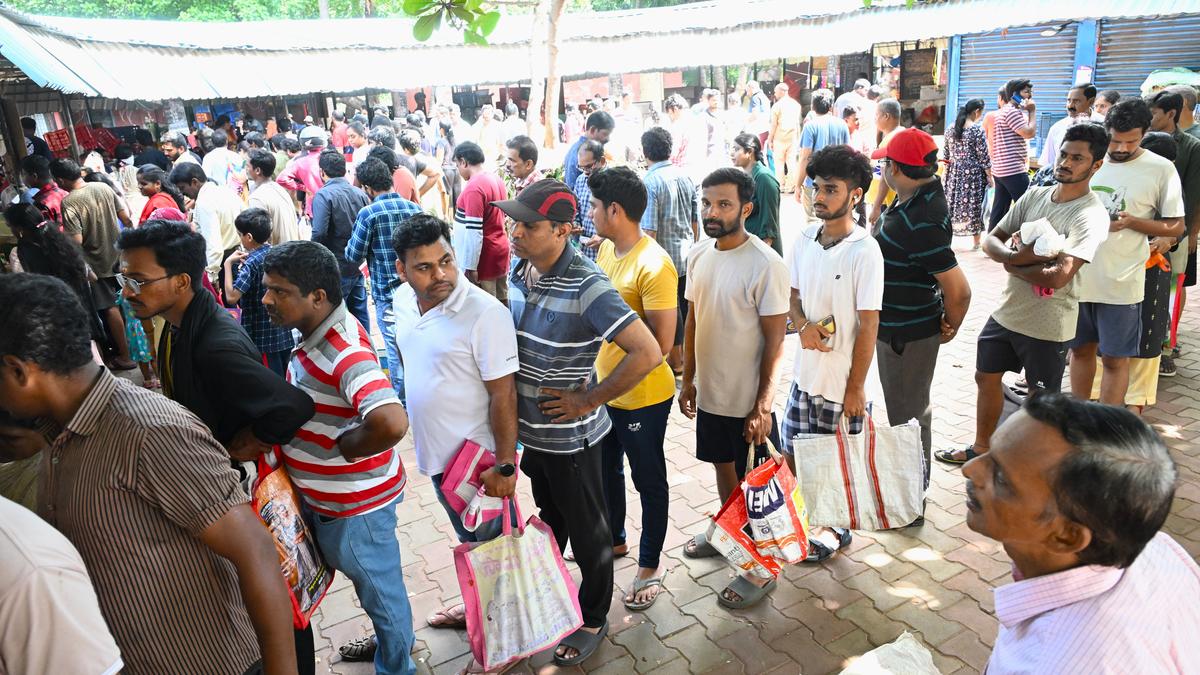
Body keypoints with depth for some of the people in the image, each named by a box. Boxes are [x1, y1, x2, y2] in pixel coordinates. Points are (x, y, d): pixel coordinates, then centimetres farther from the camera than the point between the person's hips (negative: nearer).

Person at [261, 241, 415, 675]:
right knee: (373, 584, 29)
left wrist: (343, 447, -29)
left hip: (353, 507, -9)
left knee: (379, 588, 16)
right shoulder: (316, 332, -2)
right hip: (325, 499, 9)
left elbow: (391, 423, -46)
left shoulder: (344, 353, -31)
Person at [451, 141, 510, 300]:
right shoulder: (497, 179, 8)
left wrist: (470, 267, -18)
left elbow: (474, 232, -23)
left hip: (484, 257, -9)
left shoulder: (474, 187, -19)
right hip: (500, 250, 9)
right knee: (501, 303, 14)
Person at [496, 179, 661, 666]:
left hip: (570, 436, -7)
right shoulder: (519, 271, -4)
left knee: (586, 533, 14)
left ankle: (593, 621, 37)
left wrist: (589, 400, -23)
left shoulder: (586, 288, -27)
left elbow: (647, 353, -31)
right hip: (530, 428, 7)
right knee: (548, 517, 29)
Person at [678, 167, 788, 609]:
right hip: (710, 391, 6)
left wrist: (763, 405, -17)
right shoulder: (699, 255, 1)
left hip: (747, 400, -6)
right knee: (723, 465, 24)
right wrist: (688, 379, 12)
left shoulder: (765, 265, -20)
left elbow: (774, 340, -17)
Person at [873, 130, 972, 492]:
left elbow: (959, 290, -29)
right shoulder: (922, 197, 1)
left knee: (907, 415, 7)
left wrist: (950, 327, -9)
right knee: (911, 408, 26)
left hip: (908, 335, -10)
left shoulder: (919, 224, -31)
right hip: (898, 326, 10)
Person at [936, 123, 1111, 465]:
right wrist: (1018, 255, -19)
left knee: (1043, 398, 10)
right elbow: (991, 240, 2)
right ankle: (981, 447, 39)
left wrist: (1013, 266, -12)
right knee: (986, 376, 19)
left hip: (1048, 324, -7)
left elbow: (1059, 276, -28)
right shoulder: (1035, 196, 2)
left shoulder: (1091, 216, -18)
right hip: (1007, 311, 7)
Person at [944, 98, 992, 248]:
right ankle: (977, 241, 7)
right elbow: (983, 156, -11)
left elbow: (947, 154, 11)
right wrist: (990, 175, -5)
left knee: (953, 203, 11)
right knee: (975, 206, 2)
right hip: (973, 174, -5)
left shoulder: (951, 129, 6)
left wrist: (948, 173, 19)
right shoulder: (977, 129, -11)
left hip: (954, 173, 5)